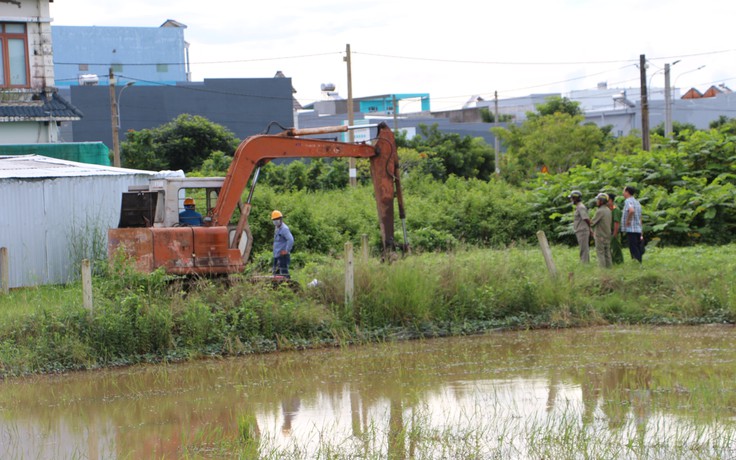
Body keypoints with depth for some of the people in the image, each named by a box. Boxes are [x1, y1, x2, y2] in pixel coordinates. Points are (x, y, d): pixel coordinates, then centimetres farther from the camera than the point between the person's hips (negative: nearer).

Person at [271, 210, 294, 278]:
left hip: (283, 256, -10)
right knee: (276, 273, 12)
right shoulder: (277, 228, 16)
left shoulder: (284, 228, -14)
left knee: (284, 273, -12)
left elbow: (291, 240, -27)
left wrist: (286, 250, -21)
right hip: (276, 256, 10)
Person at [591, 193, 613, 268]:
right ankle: (609, 266, 12)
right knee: (607, 253, 11)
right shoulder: (608, 210, 8)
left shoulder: (600, 211, -17)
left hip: (600, 236, -8)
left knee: (600, 253, -4)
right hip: (608, 236, 8)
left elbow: (592, 223, -14)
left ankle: (602, 267, -7)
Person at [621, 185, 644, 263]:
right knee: (637, 249, 9)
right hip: (638, 230, 8)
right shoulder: (637, 202, 18)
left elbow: (631, 210, -33)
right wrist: (641, 234, 24)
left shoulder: (628, 201, -10)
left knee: (634, 249, -9)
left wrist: (628, 220, -18)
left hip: (631, 230, -8)